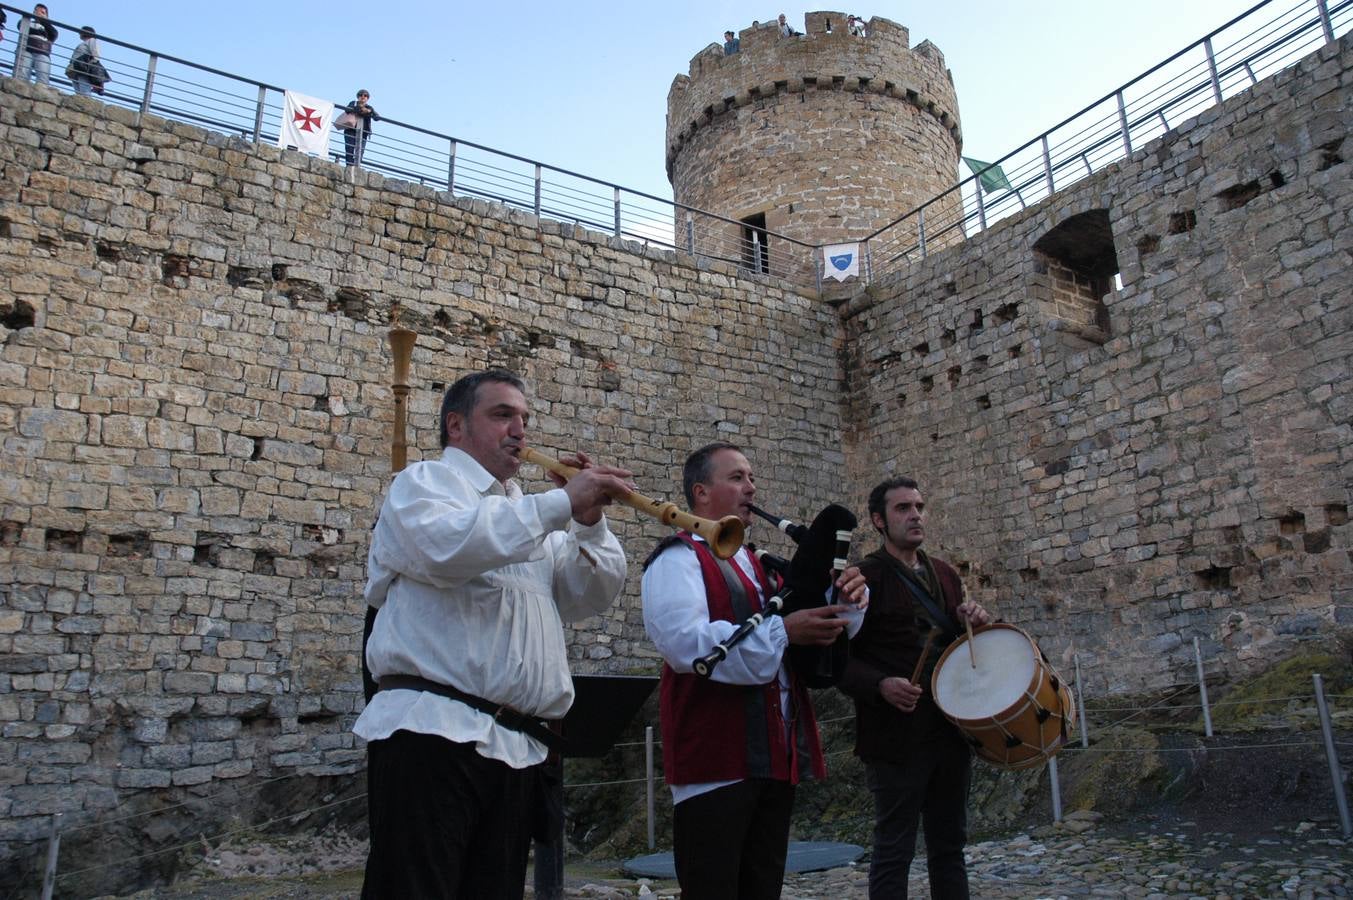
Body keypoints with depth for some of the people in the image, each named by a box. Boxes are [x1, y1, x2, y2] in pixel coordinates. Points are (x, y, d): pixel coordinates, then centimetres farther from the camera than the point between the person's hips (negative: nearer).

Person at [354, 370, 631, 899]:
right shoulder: (424, 483, 5)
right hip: (433, 731, -7)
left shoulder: (527, 515, 24)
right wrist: (560, 504, -21)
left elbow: (596, 595, 16)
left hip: (519, 748, 7)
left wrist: (588, 521, 0)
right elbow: (443, 546, -20)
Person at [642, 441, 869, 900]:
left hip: (775, 756, 8)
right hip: (716, 761, -8)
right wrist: (782, 630, -24)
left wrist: (846, 601, -2)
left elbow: (817, 628, 21)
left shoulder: (758, 565, 19)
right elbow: (684, 641, -24)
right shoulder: (678, 558, -7)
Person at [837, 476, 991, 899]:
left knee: (949, 847, 16)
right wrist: (881, 685, -26)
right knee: (894, 851, 3)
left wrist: (972, 622, 1)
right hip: (897, 736, -6)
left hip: (950, 731, 7)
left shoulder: (944, 574, 13)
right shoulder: (863, 577, -8)